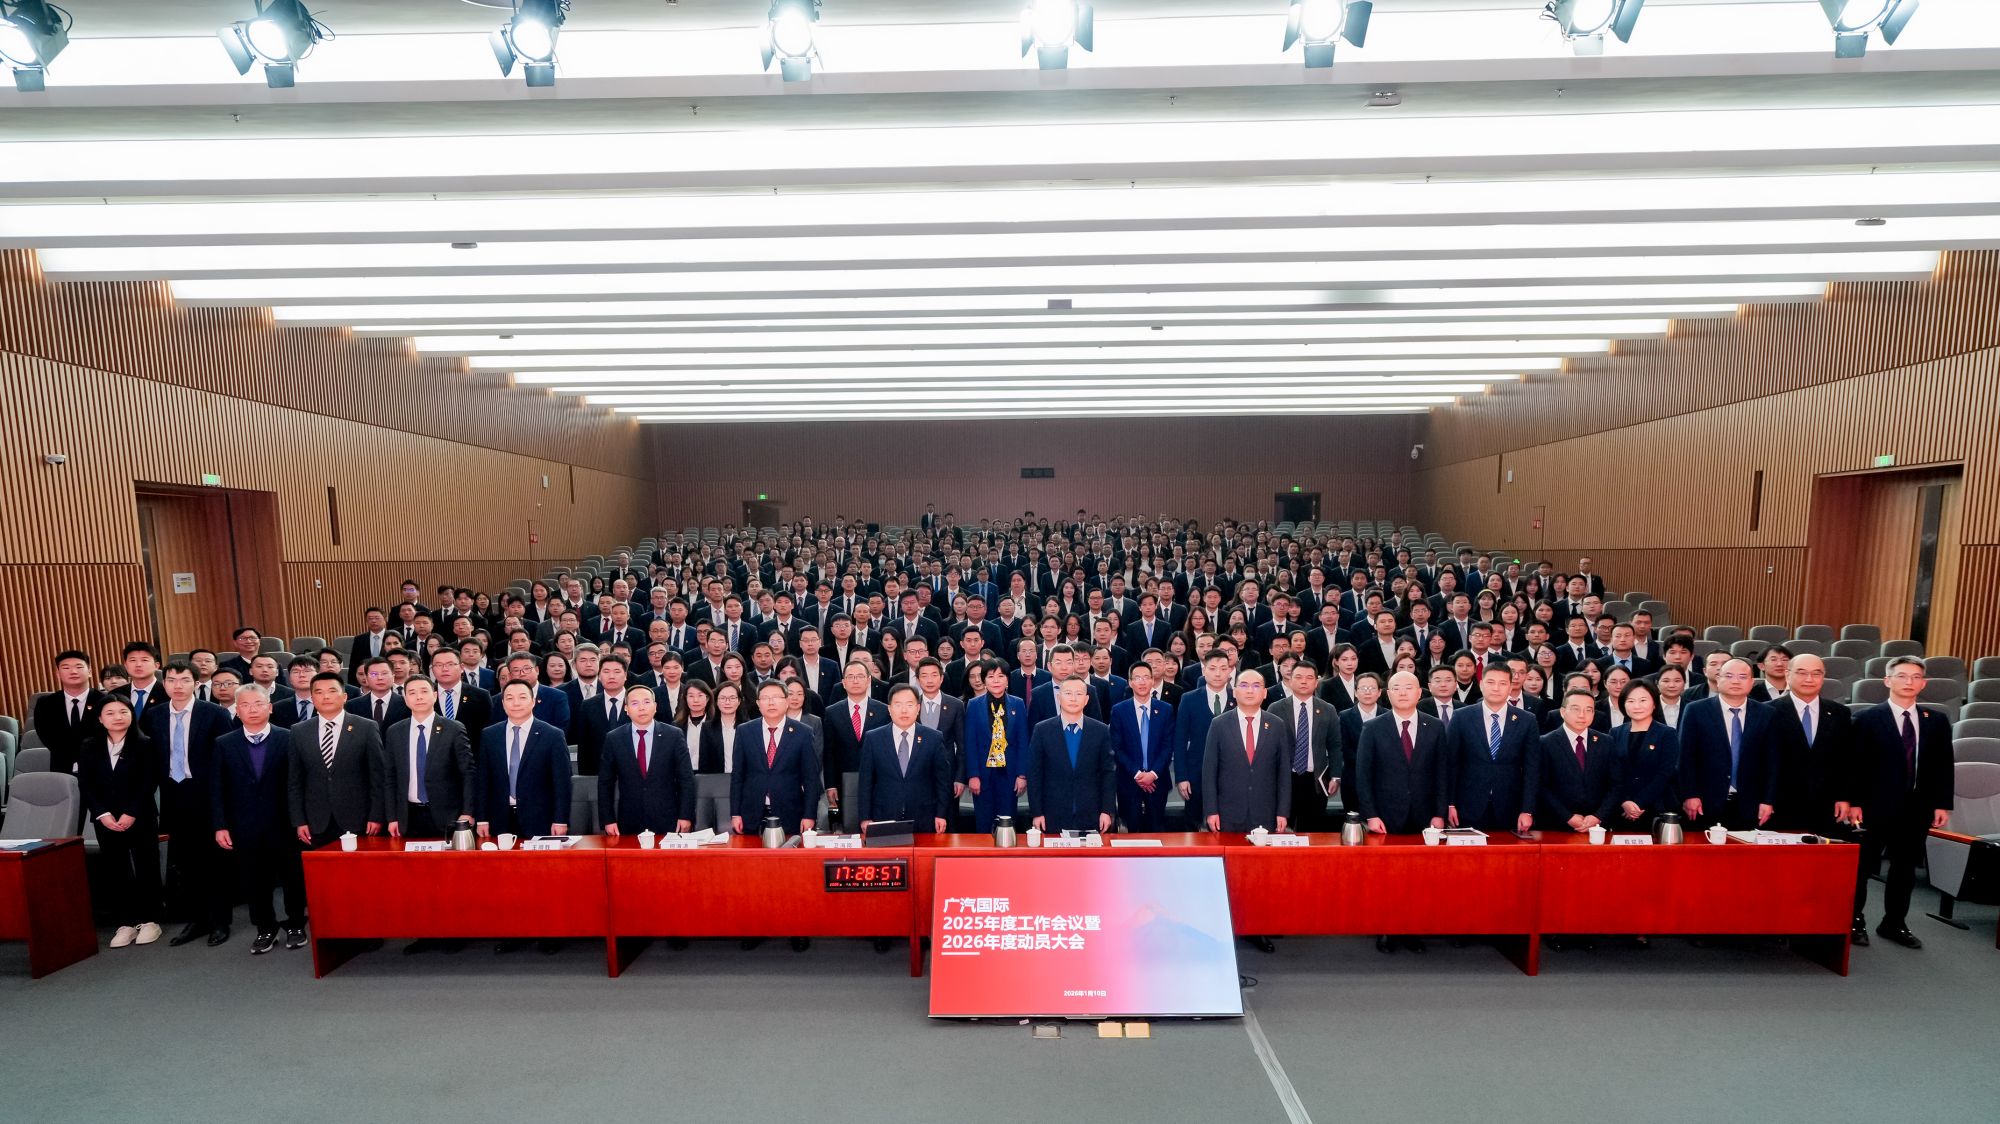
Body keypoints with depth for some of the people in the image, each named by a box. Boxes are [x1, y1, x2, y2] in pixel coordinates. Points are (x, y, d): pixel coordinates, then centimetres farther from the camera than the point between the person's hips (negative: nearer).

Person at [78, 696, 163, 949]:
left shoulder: (145, 744, -5)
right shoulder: (88, 747, 5)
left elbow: (149, 782, -9)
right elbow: (85, 784, 1)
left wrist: (131, 814, -17)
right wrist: (103, 814, -10)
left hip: (140, 817, -3)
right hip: (105, 820, 3)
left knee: (146, 867, 3)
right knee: (114, 870, 6)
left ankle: (149, 920, 12)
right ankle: (125, 923, 13)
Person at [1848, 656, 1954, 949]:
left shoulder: (1937, 721, 8)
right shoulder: (1867, 718, -5)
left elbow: (1943, 765, 8)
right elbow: (1856, 764, -6)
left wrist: (1943, 804, 3)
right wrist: (1854, 802, -10)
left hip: (1918, 808, 4)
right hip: (1875, 806, -4)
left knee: (1905, 868, 10)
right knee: (1862, 865, 5)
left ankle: (1894, 923, 22)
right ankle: (1854, 920, 18)